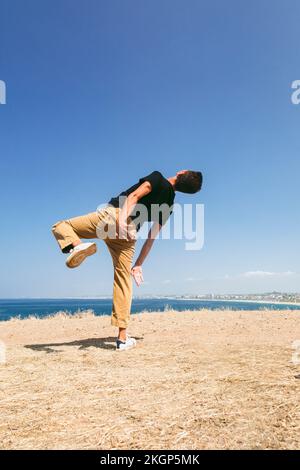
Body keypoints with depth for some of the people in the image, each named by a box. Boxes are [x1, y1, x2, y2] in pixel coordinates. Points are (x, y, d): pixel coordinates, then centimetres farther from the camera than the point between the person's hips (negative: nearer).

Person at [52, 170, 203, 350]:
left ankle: (77, 246, -25)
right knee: (124, 282, 12)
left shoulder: (158, 178, 8)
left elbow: (134, 195, -10)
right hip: (128, 236, 4)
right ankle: (123, 338, 13)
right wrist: (138, 264, 24)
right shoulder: (169, 204, 19)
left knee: (61, 226, 10)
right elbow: (152, 236, 20)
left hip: (112, 215, -4)